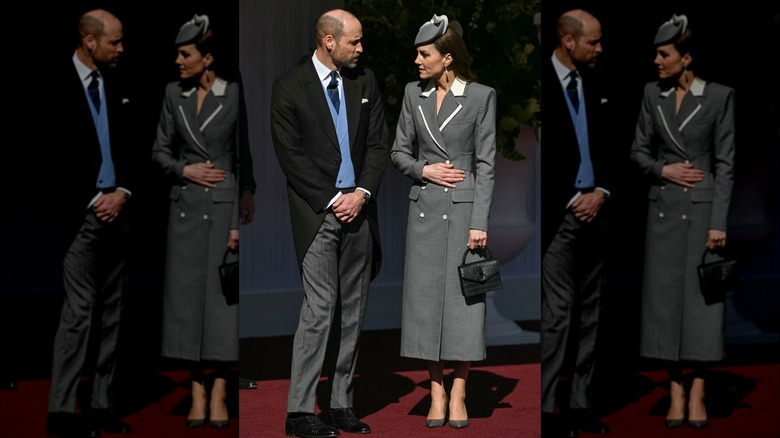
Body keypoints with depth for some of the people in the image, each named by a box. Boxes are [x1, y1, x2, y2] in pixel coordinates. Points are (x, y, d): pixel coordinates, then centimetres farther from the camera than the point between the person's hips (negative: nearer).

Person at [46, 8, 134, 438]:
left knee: (111, 314, 7)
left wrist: (122, 192, -1)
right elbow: (54, 157, -11)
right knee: (79, 312, -8)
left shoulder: (113, 86, 11)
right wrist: (93, 201, -11)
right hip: (82, 213, -7)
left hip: (116, 208, 7)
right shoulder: (58, 88, -9)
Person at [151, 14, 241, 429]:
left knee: (221, 298, -1)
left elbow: (244, 163, -6)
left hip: (223, 206, -3)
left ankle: (219, 392, 8)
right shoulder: (174, 94, 4)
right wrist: (184, 169, -10)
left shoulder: (235, 96, -7)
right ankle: (197, 392, 10)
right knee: (187, 297, 3)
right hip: (184, 207, 3)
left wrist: (238, 224, -9)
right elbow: (160, 150, 11)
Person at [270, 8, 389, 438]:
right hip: (317, 213, -5)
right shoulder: (289, 87, -4)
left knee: (352, 311, 6)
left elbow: (378, 144, 10)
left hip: (359, 209, 5)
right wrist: (332, 200, -10)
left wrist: (362, 193, -5)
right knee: (320, 308, -10)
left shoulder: (364, 82, 10)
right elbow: (290, 155, -6)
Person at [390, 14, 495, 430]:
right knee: (426, 299, 4)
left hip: (464, 208, -3)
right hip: (424, 208, 3)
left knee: (463, 301, 0)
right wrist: (422, 169, -9)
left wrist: (480, 223, -10)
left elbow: (486, 163, -5)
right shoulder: (413, 94, 6)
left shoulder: (481, 96, -5)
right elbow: (399, 151, 12)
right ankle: (436, 394, 12)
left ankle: (458, 394, 10)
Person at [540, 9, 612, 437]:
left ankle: (579, 403, 13)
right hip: (560, 213, -7)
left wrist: (601, 192, -2)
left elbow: (604, 144, 14)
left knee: (590, 313, 7)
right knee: (558, 313, -7)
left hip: (595, 209, 7)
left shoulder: (592, 83, 10)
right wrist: (573, 201, -10)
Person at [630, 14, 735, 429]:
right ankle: (676, 392, 10)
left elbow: (725, 163, -6)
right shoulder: (652, 94, 5)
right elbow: (639, 150, 12)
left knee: (701, 300, -1)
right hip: (663, 208, 3)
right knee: (666, 298, 3)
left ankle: (697, 393, 7)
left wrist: (719, 223, -10)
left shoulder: (719, 96, -5)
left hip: (702, 207, -3)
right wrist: (662, 170, -10)